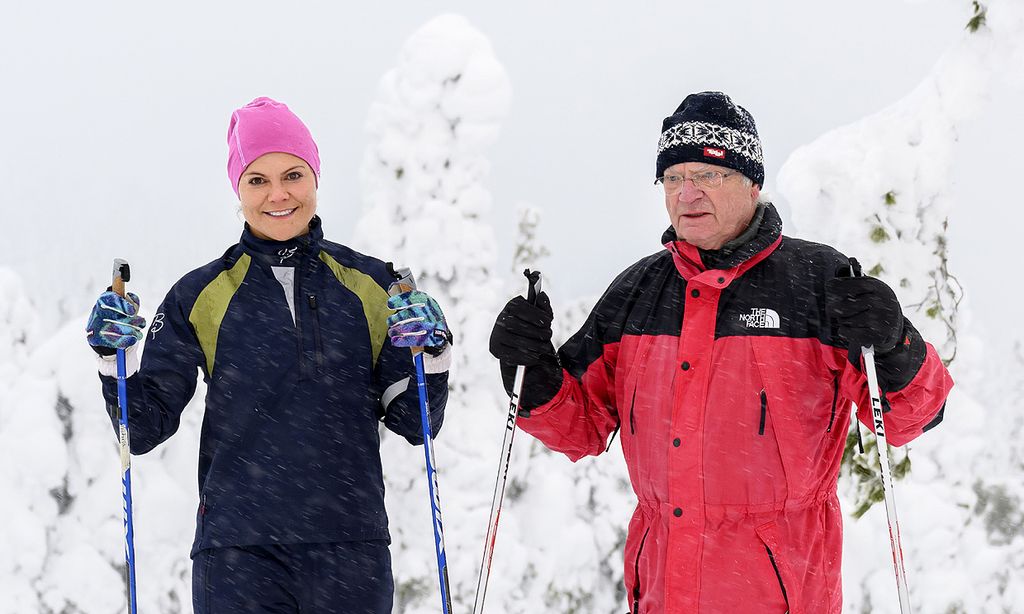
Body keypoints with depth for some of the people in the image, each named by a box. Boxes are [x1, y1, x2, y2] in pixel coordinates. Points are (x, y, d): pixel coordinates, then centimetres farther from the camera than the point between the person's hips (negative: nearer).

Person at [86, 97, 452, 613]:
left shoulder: (370, 285, 8)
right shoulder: (200, 297, 5)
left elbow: (414, 424, 9)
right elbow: (145, 427, 6)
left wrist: (431, 356, -8)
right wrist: (117, 360, -10)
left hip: (351, 551, 1)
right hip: (237, 551, -1)